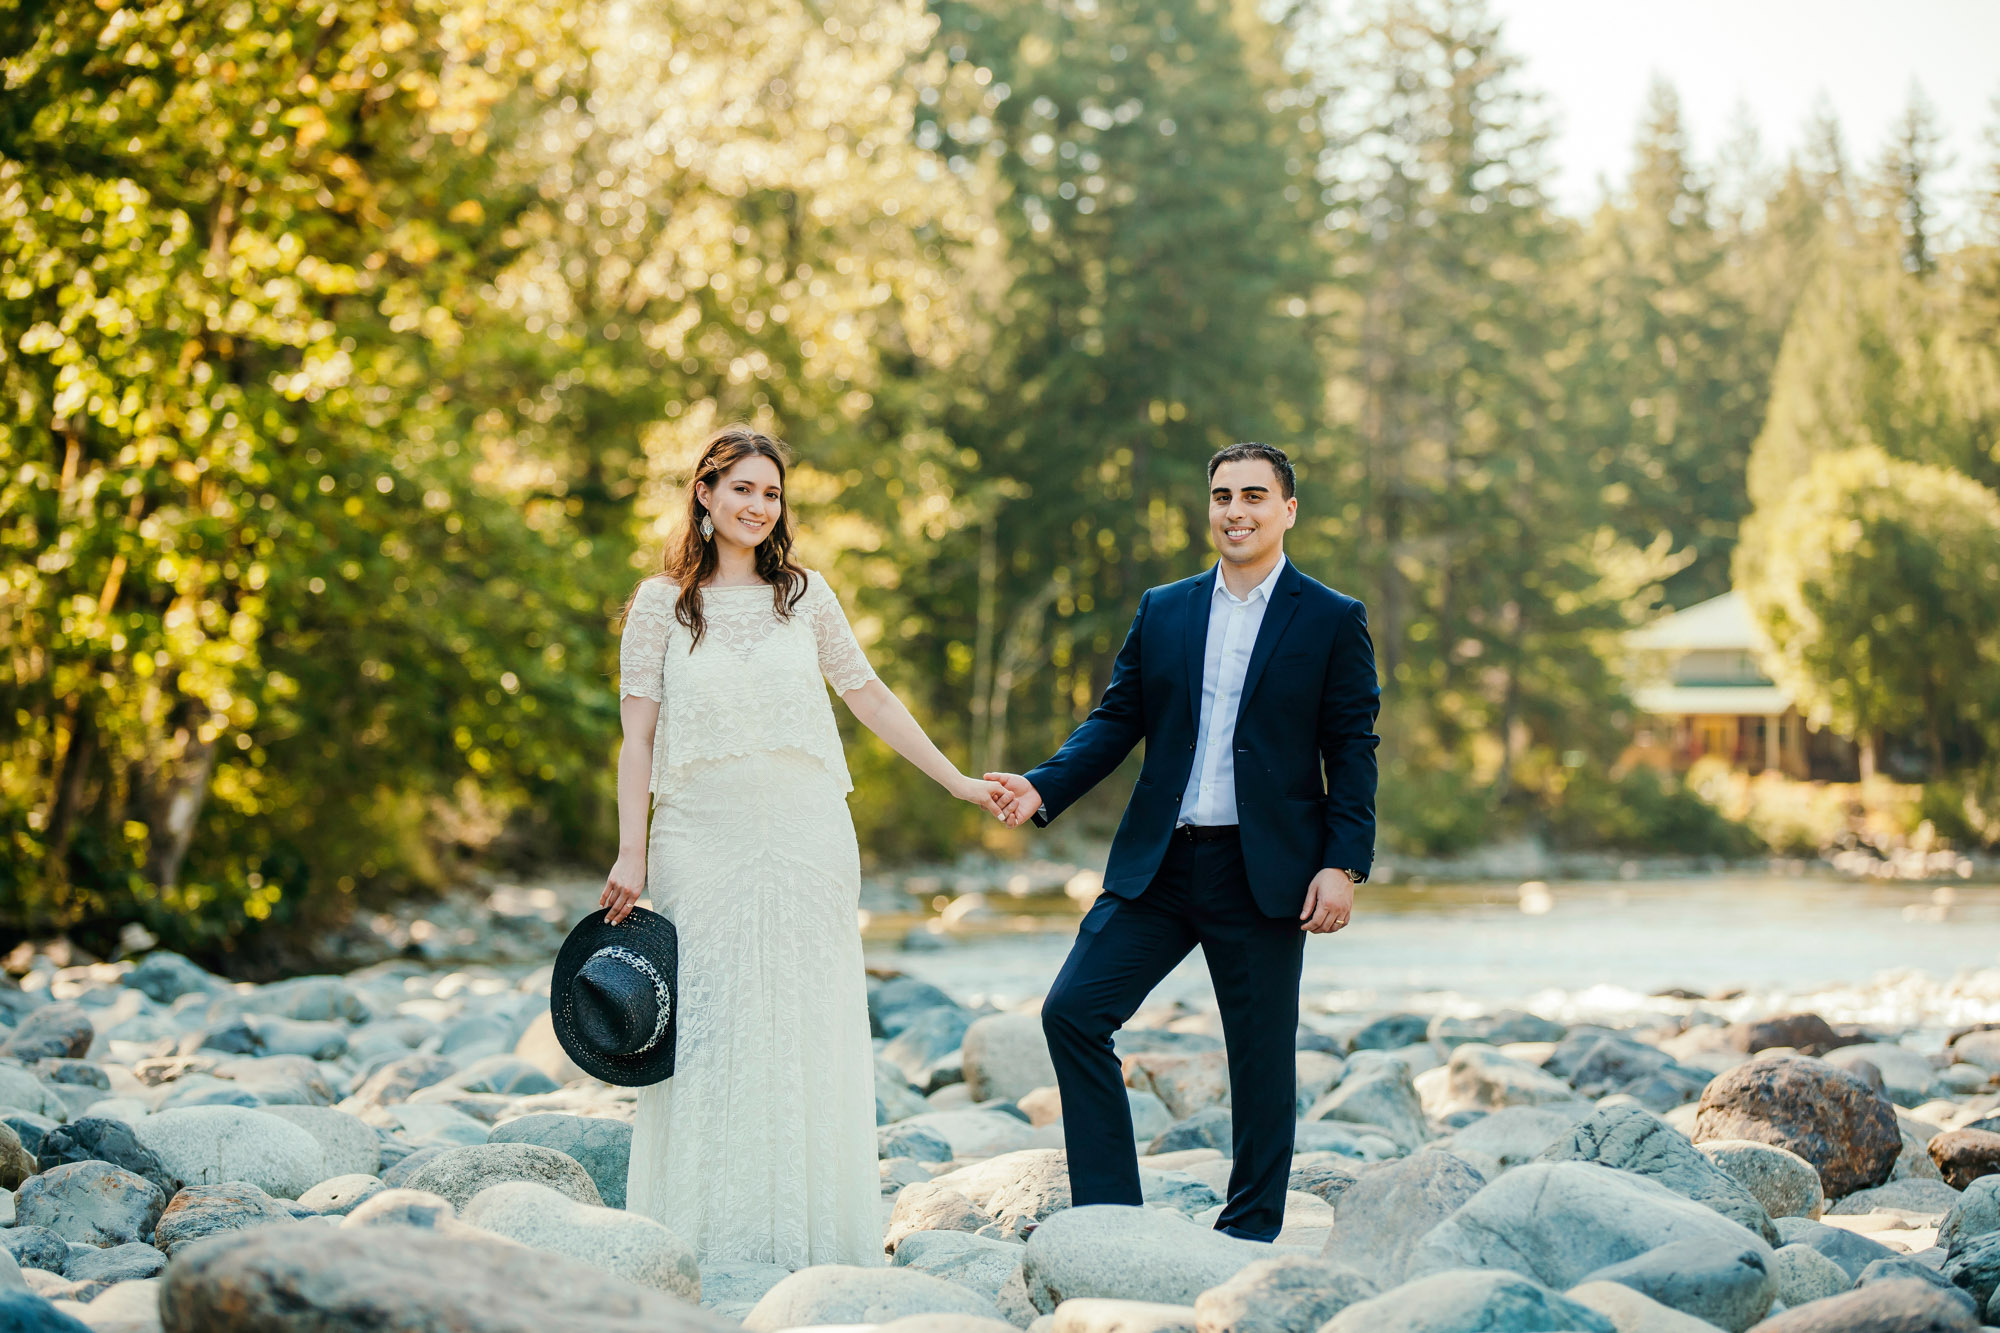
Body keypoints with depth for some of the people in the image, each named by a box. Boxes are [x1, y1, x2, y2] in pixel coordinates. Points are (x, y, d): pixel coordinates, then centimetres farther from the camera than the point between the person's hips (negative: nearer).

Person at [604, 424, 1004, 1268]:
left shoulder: (804, 595, 9)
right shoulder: (663, 603, 3)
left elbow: (870, 697, 14)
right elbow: (638, 731, 0)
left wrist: (958, 783, 12)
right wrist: (630, 853, -6)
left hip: (805, 837, 2)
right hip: (703, 841, -2)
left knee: (807, 1027, 3)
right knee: (706, 1030, 0)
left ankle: (808, 1234, 11)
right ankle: (707, 1234, 7)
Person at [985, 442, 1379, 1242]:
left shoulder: (1333, 620, 1)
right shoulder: (1162, 612, 11)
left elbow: (1352, 750, -1)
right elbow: (1117, 719, 10)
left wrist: (1344, 864, -9)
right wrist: (1044, 788, -6)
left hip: (1265, 873, -3)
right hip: (1158, 865, 3)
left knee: (1261, 1054, 5)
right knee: (1072, 1010, -6)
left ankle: (1249, 1234, 19)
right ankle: (1109, 1211, 1)